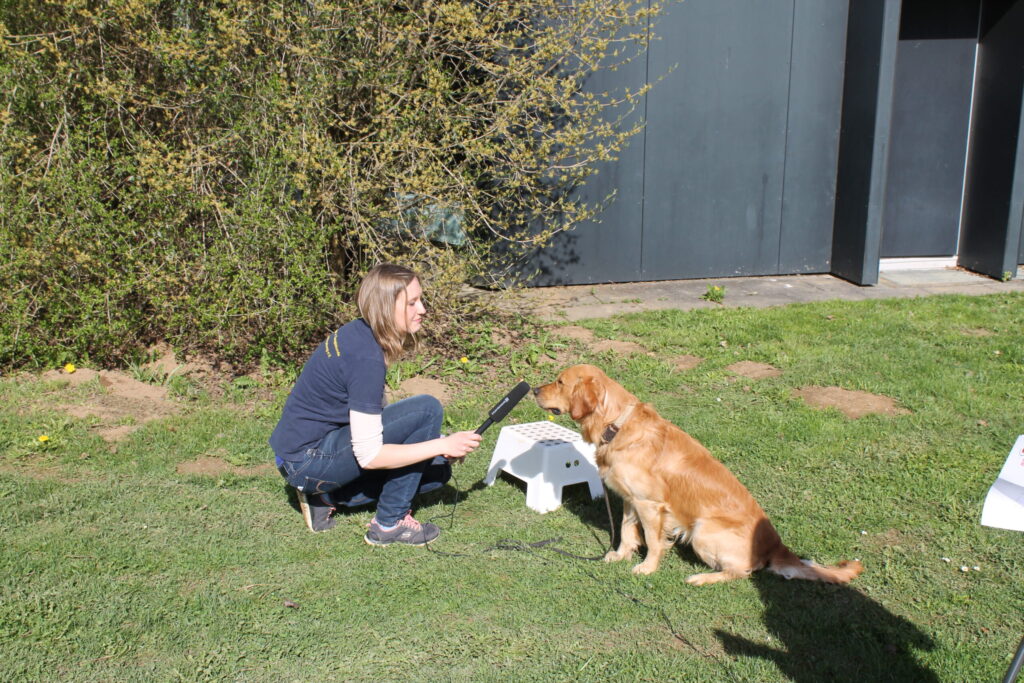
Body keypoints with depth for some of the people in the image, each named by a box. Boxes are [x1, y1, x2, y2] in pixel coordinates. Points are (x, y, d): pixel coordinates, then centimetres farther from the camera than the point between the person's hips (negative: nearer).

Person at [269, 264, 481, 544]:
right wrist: (442, 444, -20)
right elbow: (368, 456, -25)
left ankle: (325, 498, 9)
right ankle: (389, 524, -7)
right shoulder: (366, 358, -25)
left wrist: (437, 443, 3)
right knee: (427, 409, -19)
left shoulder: (358, 333, 2)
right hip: (306, 461, -9)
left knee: (437, 470, 9)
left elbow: (368, 415, 11)